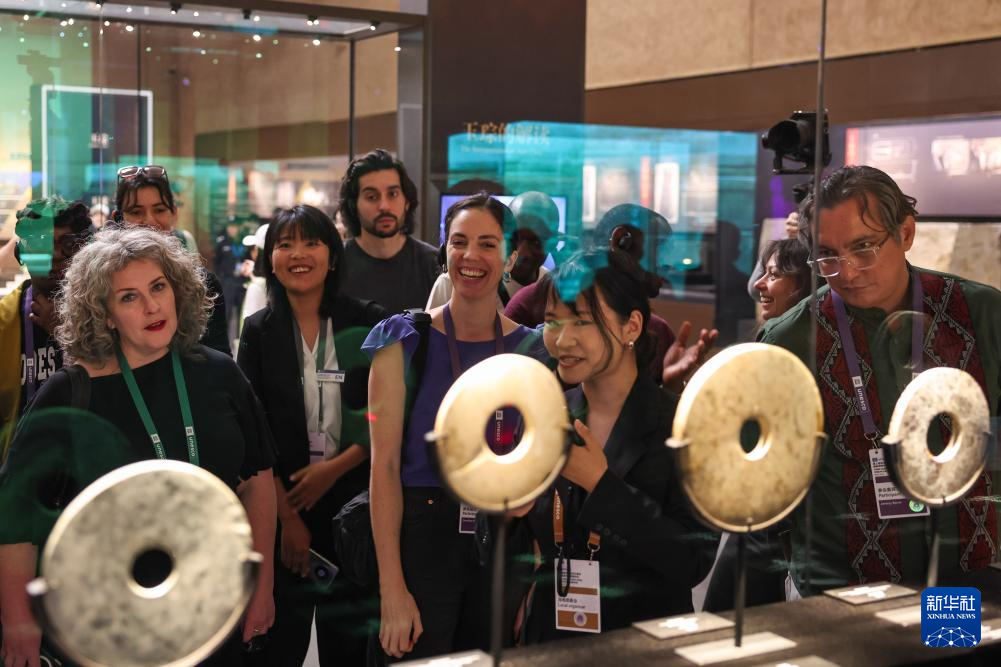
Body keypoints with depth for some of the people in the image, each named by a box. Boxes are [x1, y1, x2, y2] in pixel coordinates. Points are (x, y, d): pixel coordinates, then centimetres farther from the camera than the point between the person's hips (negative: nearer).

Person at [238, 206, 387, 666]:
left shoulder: (369, 322, -1)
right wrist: (287, 517, -7)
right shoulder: (259, 331, 2)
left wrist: (334, 469, -11)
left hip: (353, 504, 0)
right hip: (283, 506, 1)